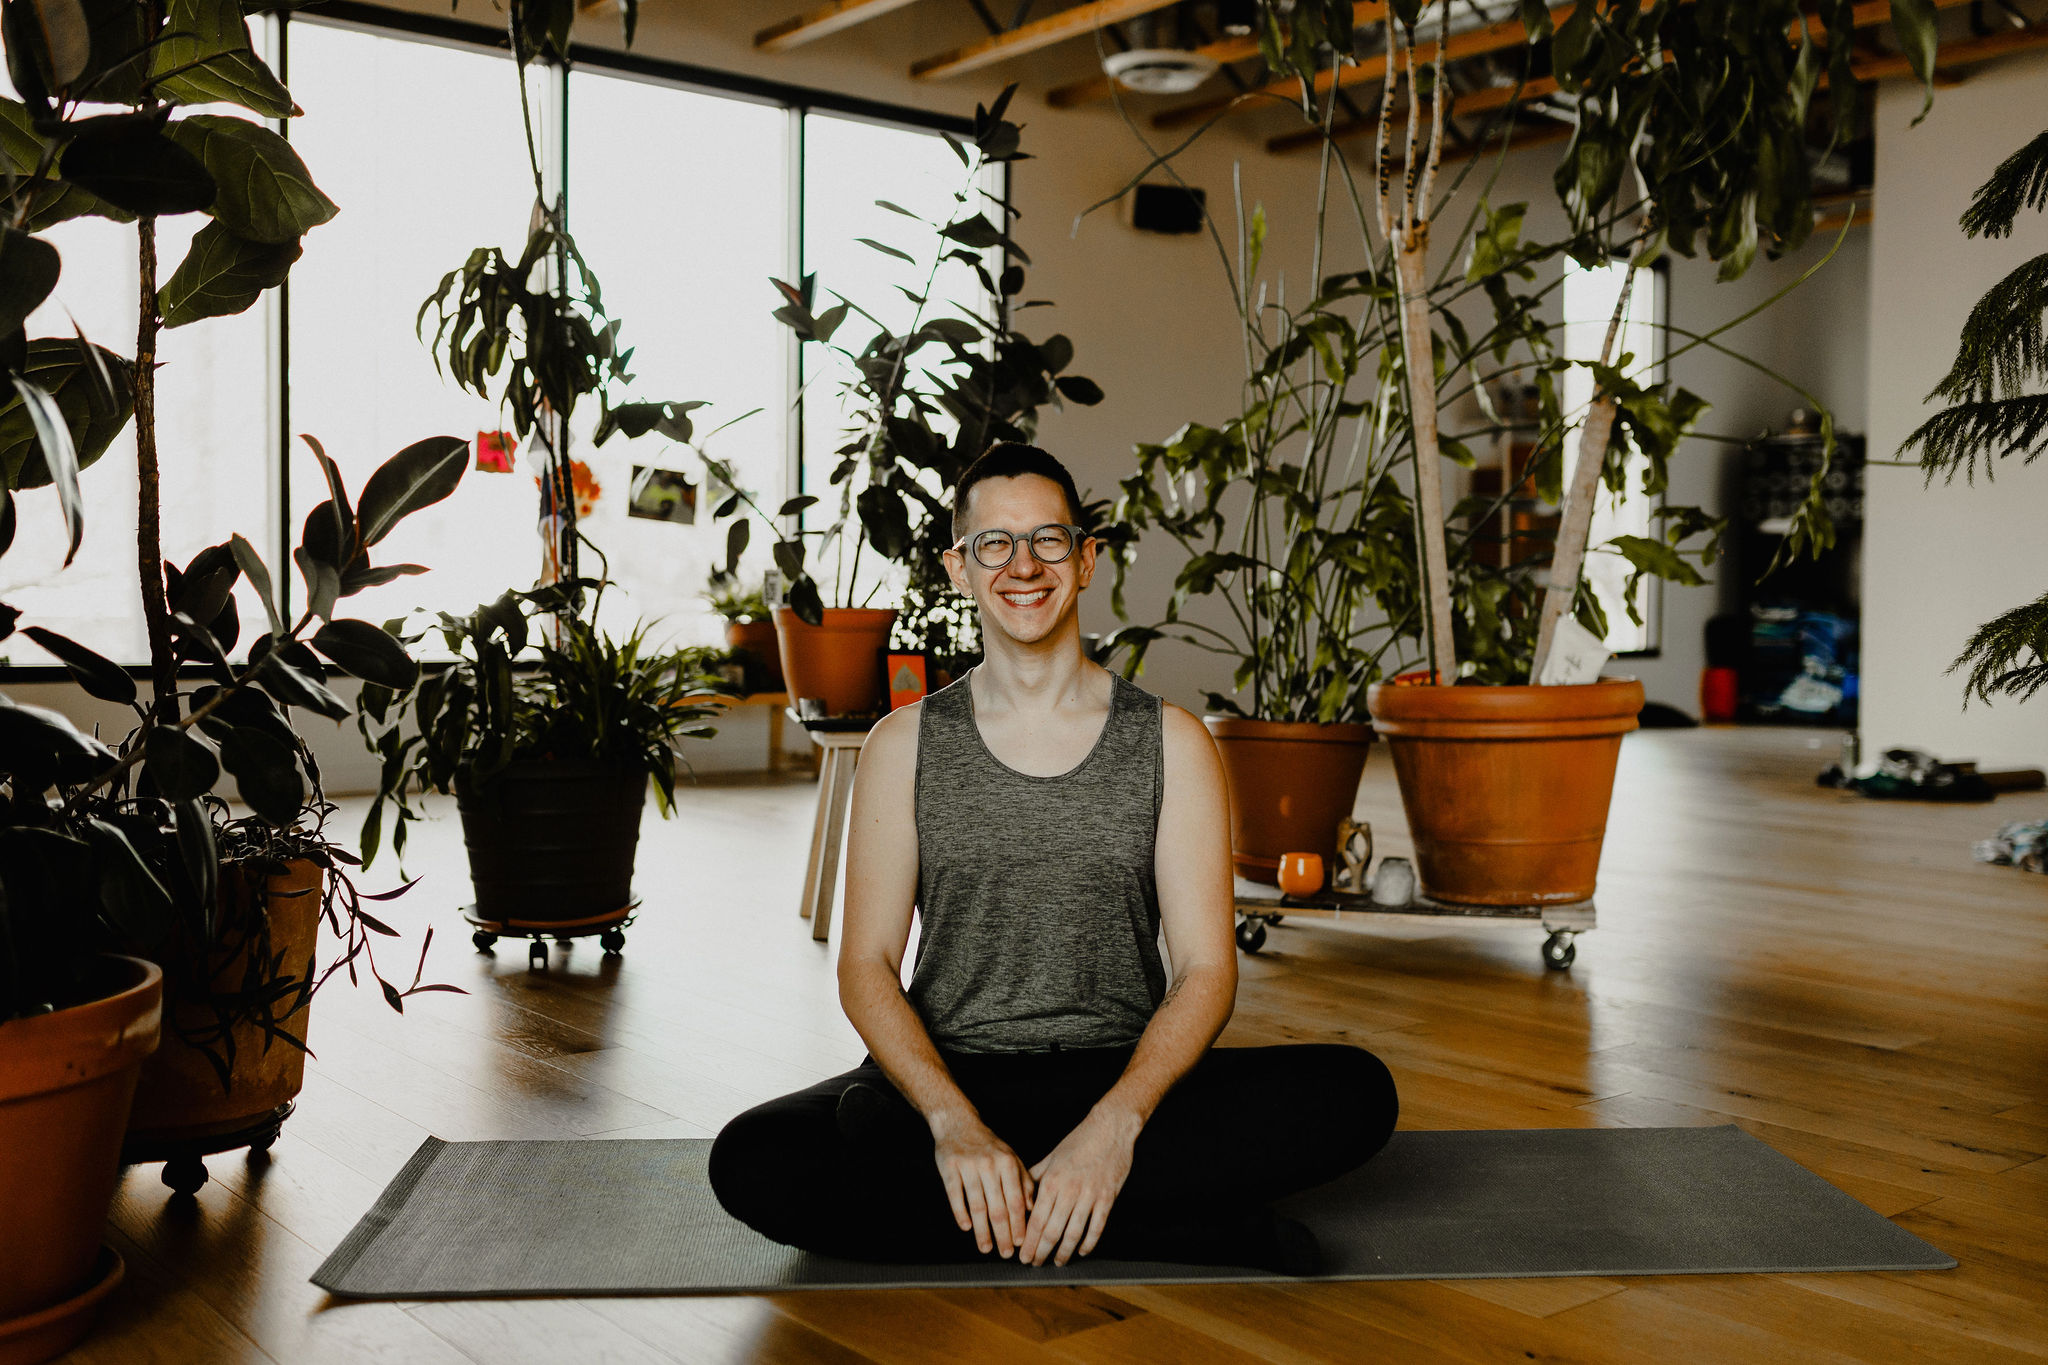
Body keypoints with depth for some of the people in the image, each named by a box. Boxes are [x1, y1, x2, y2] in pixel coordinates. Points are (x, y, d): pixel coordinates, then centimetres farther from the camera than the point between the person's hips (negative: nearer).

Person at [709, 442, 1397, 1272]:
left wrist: (1114, 1124, -21)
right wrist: (954, 1121, -20)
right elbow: (866, 965, -1)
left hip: (1124, 1080, -1)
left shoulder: (1171, 743, 4)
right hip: (950, 1078, 1)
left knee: (1354, 1091, -25)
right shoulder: (906, 745, 5)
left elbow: (1206, 969, -3)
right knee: (753, 1163, -30)